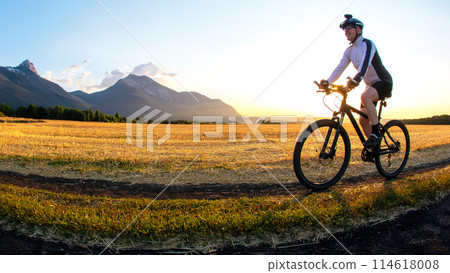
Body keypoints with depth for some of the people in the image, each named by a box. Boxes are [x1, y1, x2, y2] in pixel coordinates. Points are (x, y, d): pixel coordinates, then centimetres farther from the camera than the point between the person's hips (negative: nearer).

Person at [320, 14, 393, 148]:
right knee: (363, 120, 0)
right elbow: (340, 68, -4)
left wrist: (356, 79, -52)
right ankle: (374, 147, 17)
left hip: (383, 81, -8)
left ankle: (376, 133, -28)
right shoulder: (349, 51, 6)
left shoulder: (368, 44, -15)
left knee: (365, 97, -38)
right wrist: (328, 82, -21)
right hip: (371, 84, 8)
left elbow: (365, 63, -34)